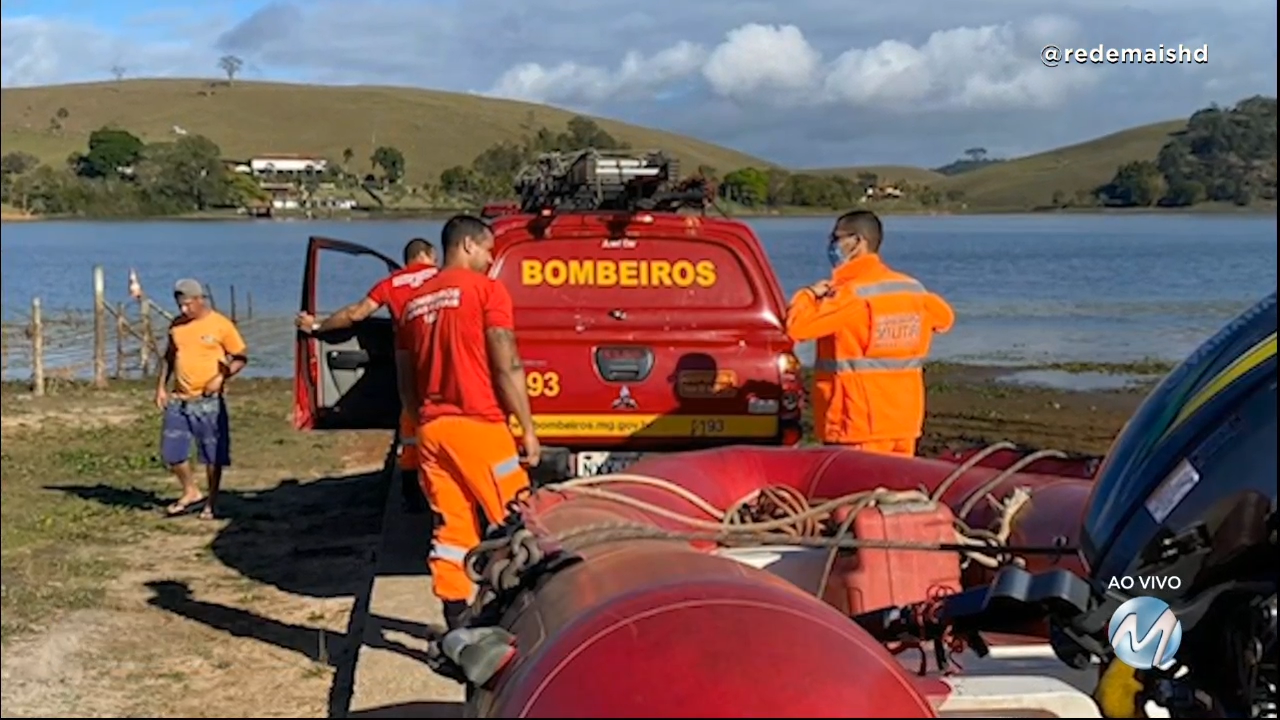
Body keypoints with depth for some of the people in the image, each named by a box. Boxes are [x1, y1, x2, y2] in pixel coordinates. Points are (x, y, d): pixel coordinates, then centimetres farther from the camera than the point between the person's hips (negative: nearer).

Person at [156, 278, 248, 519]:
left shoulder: (221, 325, -6)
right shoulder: (176, 326, 8)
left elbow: (241, 357, -2)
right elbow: (169, 357, 19)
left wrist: (221, 377, -16)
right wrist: (161, 386, 10)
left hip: (209, 401, -5)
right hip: (178, 400, 5)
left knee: (213, 455, 2)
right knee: (171, 452, 5)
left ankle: (211, 503, 16)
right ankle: (191, 492, 25)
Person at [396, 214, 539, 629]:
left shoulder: (415, 302, 14)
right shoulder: (485, 289, -4)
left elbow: (406, 381, 17)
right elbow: (507, 367, -10)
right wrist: (528, 428, -7)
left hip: (431, 428, 6)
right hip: (479, 425, -6)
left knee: (451, 529, 7)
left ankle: (457, 626, 7)